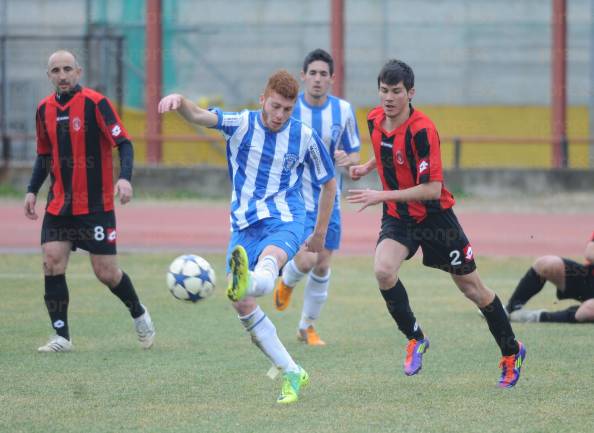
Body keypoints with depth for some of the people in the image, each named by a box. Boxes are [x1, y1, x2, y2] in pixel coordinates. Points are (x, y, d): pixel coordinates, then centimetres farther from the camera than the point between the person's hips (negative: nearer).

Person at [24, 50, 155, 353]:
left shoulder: (95, 103, -10)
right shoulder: (45, 109, 7)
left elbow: (124, 143, -13)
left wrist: (125, 177, -29)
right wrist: (32, 190, 11)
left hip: (96, 205, -5)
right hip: (59, 204, 5)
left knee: (106, 273, -2)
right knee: (52, 263, -10)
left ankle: (139, 315, 26)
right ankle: (61, 337, -3)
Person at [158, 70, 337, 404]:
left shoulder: (304, 137, -1)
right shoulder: (241, 124, -2)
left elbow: (329, 183, 13)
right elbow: (199, 116, -20)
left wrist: (320, 234, 16)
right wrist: (179, 101, -44)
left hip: (284, 221, -3)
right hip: (245, 225, 3)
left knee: (269, 262, -37)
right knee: (243, 305, -5)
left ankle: (247, 282, -74)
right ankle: (292, 374, 6)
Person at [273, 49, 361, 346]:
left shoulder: (343, 110, 0)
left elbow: (355, 154, 7)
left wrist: (347, 159, -16)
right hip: (296, 198, -3)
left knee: (322, 266, 4)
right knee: (307, 259, -20)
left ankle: (307, 327, 23)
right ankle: (286, 282, 17)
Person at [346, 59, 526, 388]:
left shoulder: (422, 130, -26)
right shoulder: (375, 119, -4)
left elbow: (433, 189, -29)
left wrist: (382, 196, -32)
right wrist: (366, 167, 3)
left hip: (434, 217, -5)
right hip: (397, 216, 5)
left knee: (473, 288, 6)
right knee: (383, 270, -24)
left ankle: (511, 352, 27)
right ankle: (415, 339, -3)